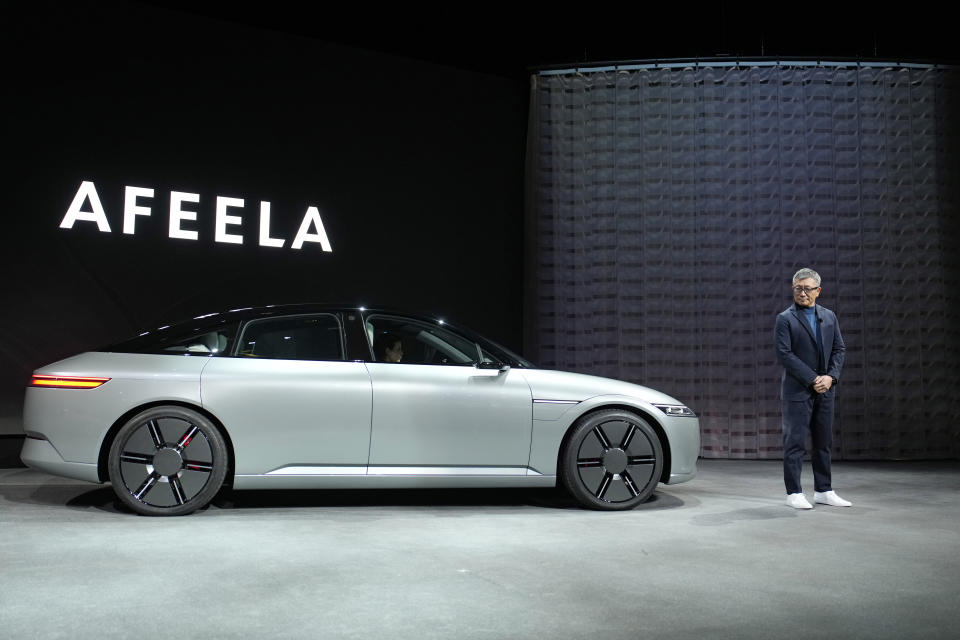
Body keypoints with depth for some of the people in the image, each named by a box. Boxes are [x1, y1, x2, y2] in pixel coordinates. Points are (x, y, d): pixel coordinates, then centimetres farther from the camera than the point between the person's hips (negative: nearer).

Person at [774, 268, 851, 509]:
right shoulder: (785, 319, -5)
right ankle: (794, 493, 4)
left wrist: (831, 376, -6)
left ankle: (823, 491, 20)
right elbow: (784, 354, -12)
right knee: (795, 442, -2)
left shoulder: (829, 316, 12)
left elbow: (839, 349, 10)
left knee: (824, 442, 11)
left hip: (824, 389, 5)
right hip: (797, 390, -5)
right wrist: (812, 379, -15)